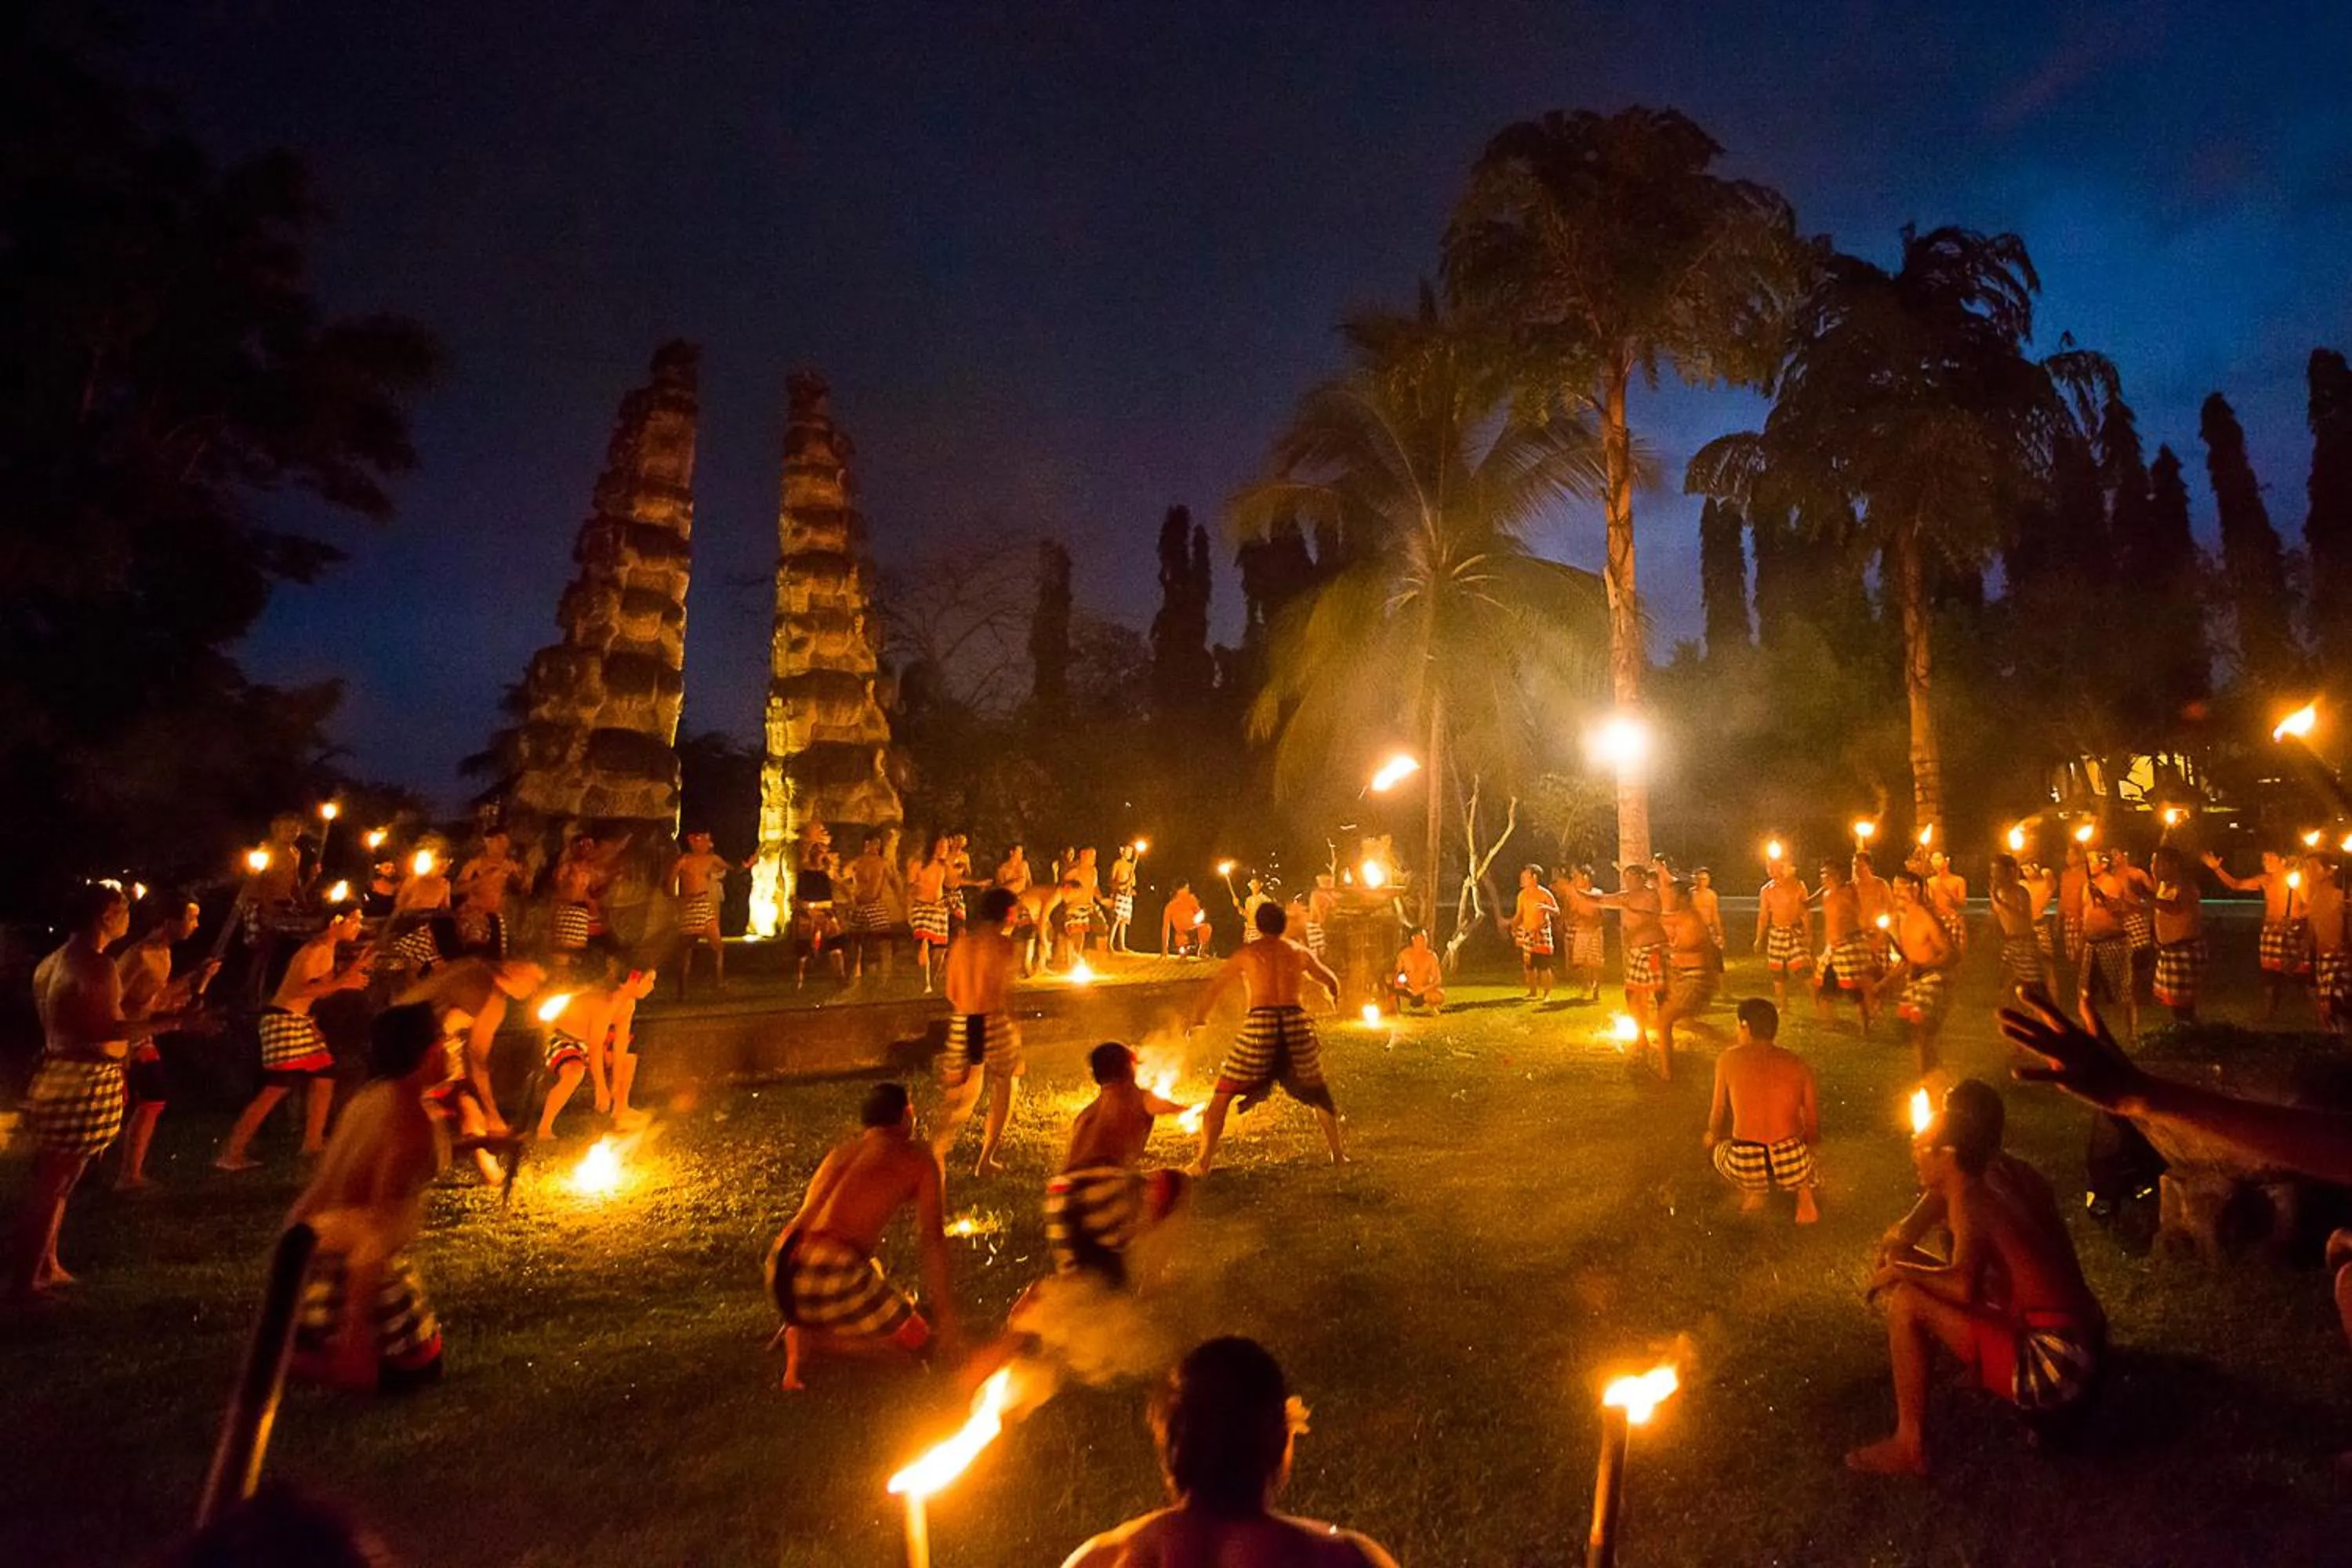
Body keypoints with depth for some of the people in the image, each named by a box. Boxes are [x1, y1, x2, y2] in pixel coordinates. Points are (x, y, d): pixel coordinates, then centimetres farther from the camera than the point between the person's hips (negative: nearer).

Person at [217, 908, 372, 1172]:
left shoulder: (329, 951, 13)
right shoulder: (317, 949, -18)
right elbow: (298, 990, -26)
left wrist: (352, 971, 8)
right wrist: (341, 983, -25)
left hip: (300, 1021, 10)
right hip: (285, 1020, -10)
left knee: (324, 1077, 11)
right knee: (277, 1088, -10)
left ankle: (313, 1141, 19)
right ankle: (231, 1153, -4)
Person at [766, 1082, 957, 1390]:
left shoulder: (840, 1151, 24)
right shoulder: (918, 1160, 6)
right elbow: (931, 1238, 2)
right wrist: (945, 1315, 7)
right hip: (833, 1274, -7)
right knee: (917, 1342, 11)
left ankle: (803, 1331, 7)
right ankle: (809, 1342, -4)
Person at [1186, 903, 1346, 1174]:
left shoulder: (1247, 953, 5)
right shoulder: (1298, 951, 12)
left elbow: (1213, 987, 9)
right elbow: (1331, 982, 24)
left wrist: (1196, 1018, 23)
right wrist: (1334, 999, 47)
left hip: (1259, 1023, -3)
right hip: (1295, 1022, 3)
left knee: (1221, 1095, 7)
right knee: (1317, 1092, 25)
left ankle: (1203, 1162, 1)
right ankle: (1338, 1154, 29)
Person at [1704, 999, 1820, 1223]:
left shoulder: (1728, 1059, 2)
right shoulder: (1798, 1064, 6)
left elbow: (1718, 1116, 9)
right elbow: (1814, 1130, 12)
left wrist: (1713, 1135, 32)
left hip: (1745, 1168, -2)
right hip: (1793, 1166, 3)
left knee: (1712, 1141, 32)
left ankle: (1751, 1192, 11)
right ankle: (1804, 1193, 15)